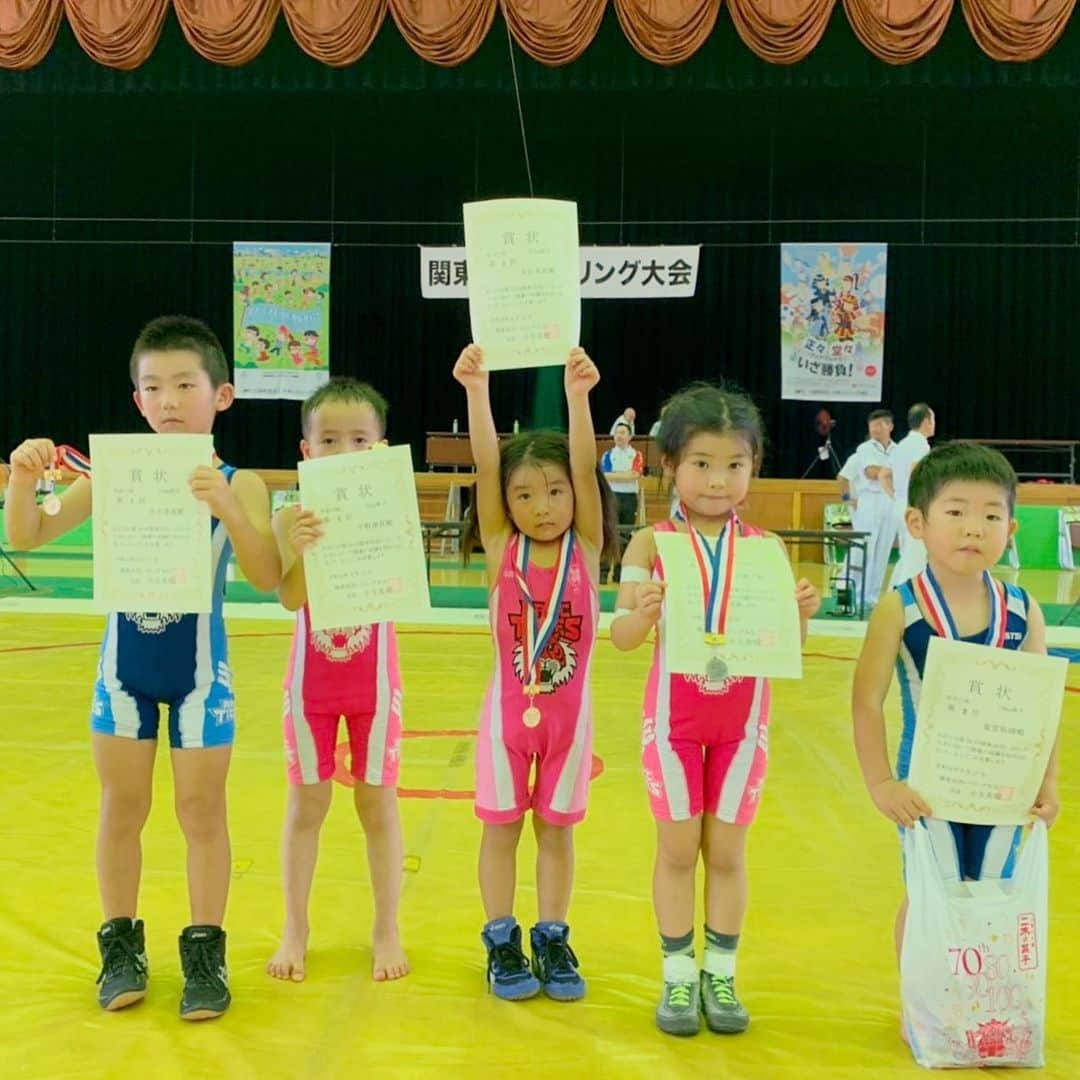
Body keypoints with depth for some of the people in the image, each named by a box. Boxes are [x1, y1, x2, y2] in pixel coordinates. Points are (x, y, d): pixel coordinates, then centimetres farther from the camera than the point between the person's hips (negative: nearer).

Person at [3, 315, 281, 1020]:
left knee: (203, 811, 7)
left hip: (199, 671, -2)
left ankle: (205, 953, 21)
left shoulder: (239, 484, -10)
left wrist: (226, 506, -36)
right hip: (124, 666, 2)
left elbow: (268, 577, -22)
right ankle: (122, 946, 28)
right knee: (122, 809, 11)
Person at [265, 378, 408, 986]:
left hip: (375, 681, -1)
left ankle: (388, 930, 22)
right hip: (312, 680, 1)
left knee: (378, 803, 9)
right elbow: (292, 599, -16)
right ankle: (296, 930, 24)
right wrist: (299, 552, -34)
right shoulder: (294, 518, -7)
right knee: (307, 803, 10)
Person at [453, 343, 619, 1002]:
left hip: (569, 707, 0)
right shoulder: (501, 548, -5)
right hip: (509, 706, 0)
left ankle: (552, 941, 25)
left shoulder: (586, 548, -4)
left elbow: (586, 468, -18)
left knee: (557, 828, 12)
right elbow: (486, 465, -15)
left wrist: (578, 395, -29)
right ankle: (502, 943, 23)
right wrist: (477, 390, -26)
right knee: (501, 827, 9)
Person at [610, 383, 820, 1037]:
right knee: (678, 848, 8)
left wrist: (801, 614, -22)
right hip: (674, 715, -1)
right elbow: (622, 637, -11)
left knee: (727, 850, 10)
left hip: (741, 717, 1)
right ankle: (678, 977, 23)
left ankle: (721, 975, 26)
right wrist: (645, 611, -32)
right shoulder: (653, 543, -7)